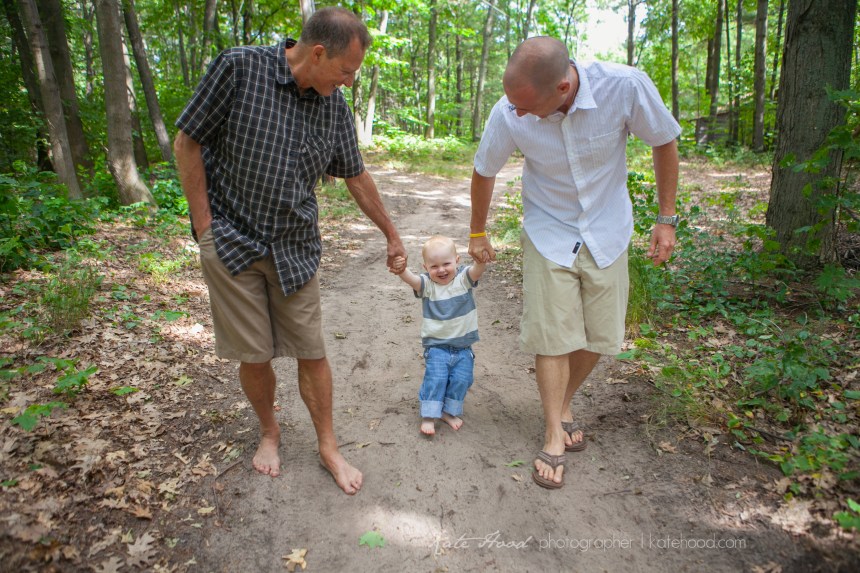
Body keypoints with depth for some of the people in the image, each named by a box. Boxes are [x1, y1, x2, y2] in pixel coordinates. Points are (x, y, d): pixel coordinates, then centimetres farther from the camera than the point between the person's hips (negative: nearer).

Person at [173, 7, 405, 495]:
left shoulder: (334, 106, 2)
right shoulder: (239, 68, -11)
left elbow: (356, 176, 13)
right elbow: (187, 143, -6)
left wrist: (392, 235, 18)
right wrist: (206, 229, -8)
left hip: (295, 248, 3)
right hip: (233, 243, -3)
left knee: (312, 352, 5)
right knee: (254, 355, 6)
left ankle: (328, 446, 24)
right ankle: (269, 432, 33)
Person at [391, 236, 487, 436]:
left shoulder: (463, 278, -7)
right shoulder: (426, 284, -9)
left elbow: (477, 270, -27)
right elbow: (411, 279, -29)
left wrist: (481, 260, -51)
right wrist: (402, 271, -53)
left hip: (463, 346, 2)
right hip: (436, 346, -1)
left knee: (461, 380, 2)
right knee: (435, 379, -10)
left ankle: (449, 411, 23)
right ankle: (428, 416, 4)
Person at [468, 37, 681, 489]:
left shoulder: (625, 86, -26)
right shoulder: (508, 114, -23)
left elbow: (664, 142, -6)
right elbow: (484, 172, -3)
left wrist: (666, 220, -4)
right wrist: (478, 234, 9)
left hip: (606, 233, 1)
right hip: (549, 235, -1)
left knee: (599, 337, 6)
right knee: (552, 336, -4)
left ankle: (562, 405, 32)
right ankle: (554, 438, 13)